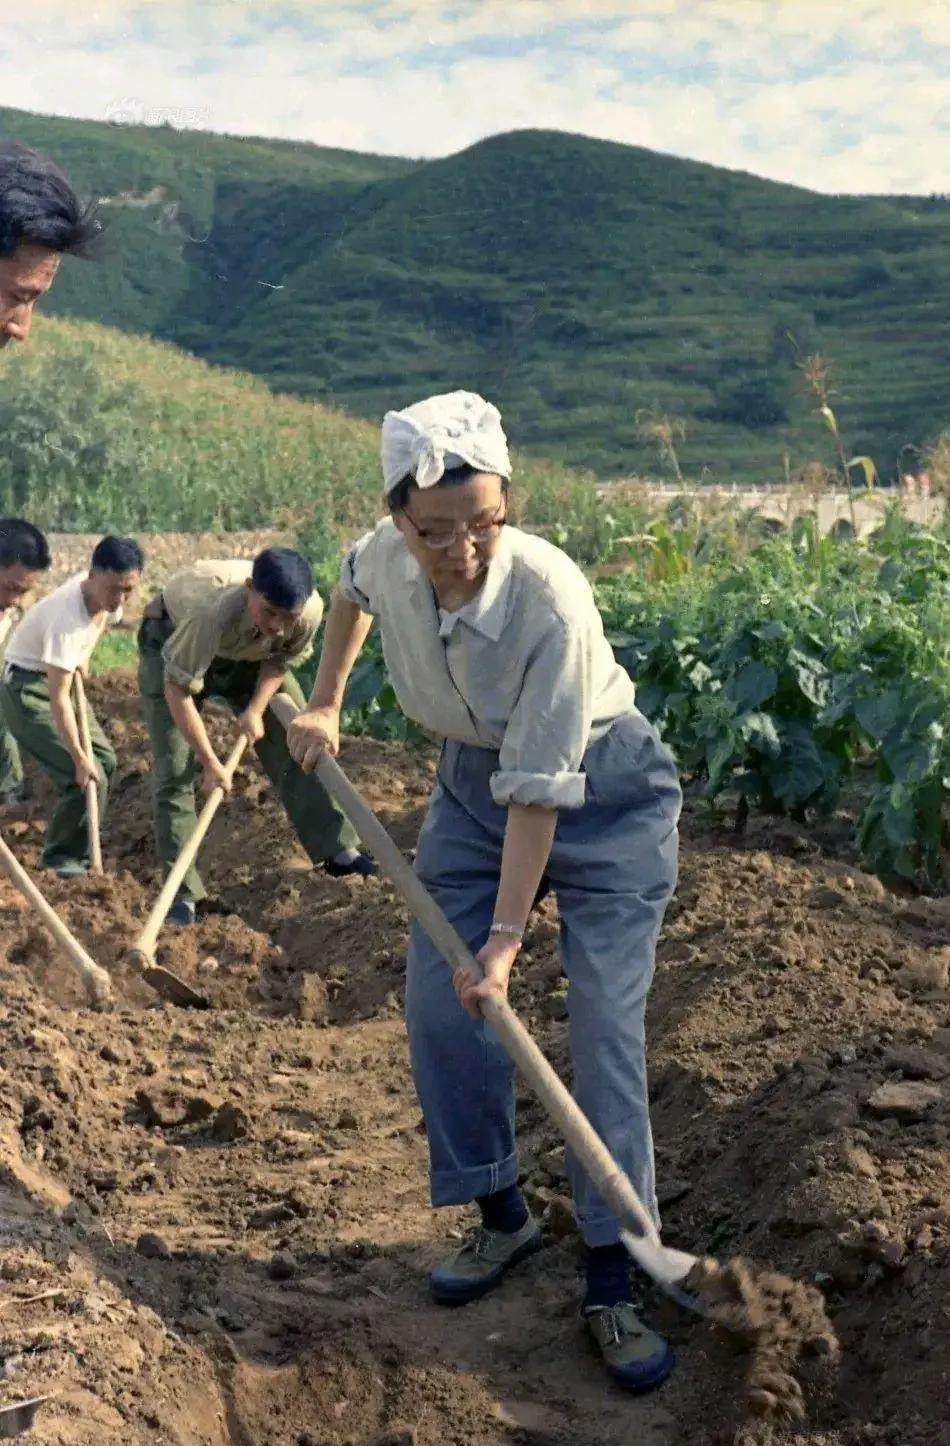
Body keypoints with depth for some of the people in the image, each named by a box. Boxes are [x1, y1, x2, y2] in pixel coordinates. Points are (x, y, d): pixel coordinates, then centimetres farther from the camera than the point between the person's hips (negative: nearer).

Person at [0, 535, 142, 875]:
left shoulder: (105, 593, -11)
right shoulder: (67, 618, -35)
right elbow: (57, 698, -31)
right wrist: (79, 757, -27)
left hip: (59, 678, 9)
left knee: (104, 759, 13)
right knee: (87, 776, -14)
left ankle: (74, 847, 29)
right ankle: (63, 857, 6)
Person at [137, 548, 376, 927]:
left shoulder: (311, 611, -32)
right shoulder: (213, 610, -46)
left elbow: (283, 659, -7)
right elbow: (177, 688, -34)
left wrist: (256, 709, -19)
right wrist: (210, 762, -30)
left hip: (250, 653, 4)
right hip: (173, 644, -4)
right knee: (176, 770, -11)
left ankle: (337, 850, 11)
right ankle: (182, 890, -4)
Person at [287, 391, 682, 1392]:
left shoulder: (552, 601, -34)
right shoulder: (386, 559, -18)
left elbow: (541, 791, -31)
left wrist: (506, 939, -31)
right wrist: (324, 704, 8)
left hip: (603, 794, -5)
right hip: (473, 781, 6)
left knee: (604, 1025, -10)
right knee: (437, 1005, 2)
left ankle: (612, 1280, -1)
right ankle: (501, 1217, 21)